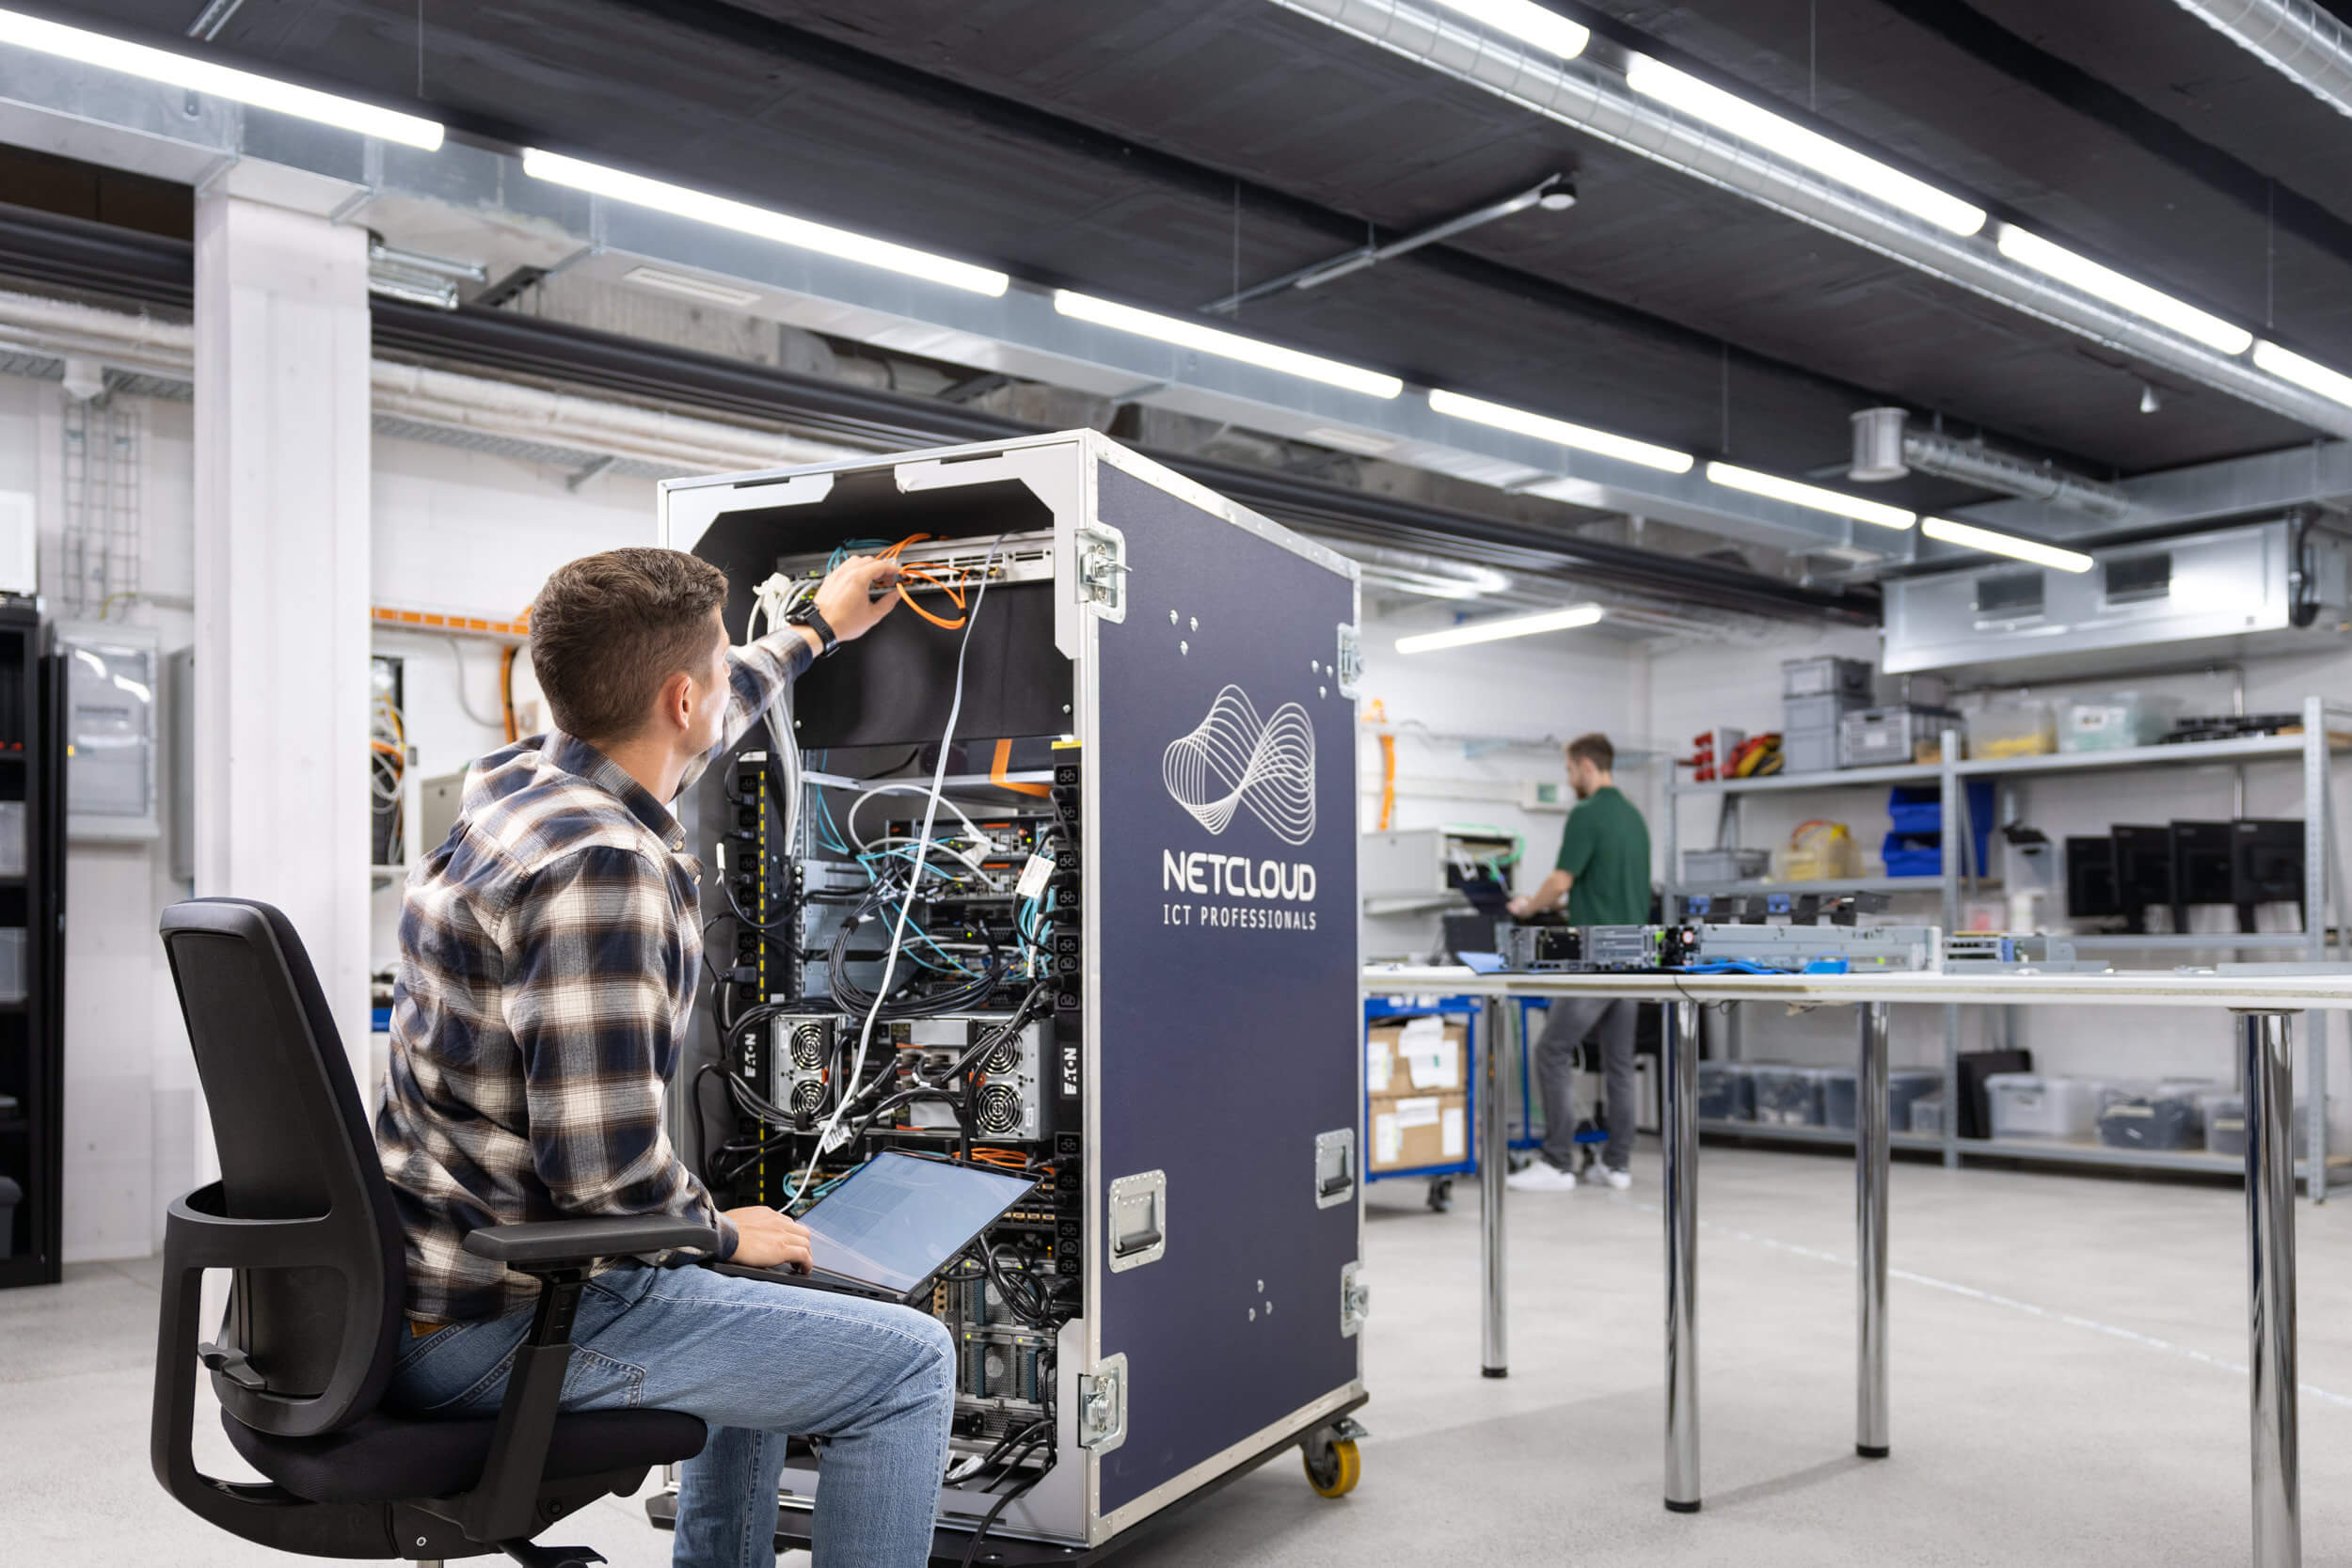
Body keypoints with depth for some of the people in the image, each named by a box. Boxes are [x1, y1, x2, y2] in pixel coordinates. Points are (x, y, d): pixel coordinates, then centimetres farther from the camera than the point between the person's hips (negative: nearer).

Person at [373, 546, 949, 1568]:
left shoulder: (509, 784, 4)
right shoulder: (601, 868, -25)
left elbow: (679, 739, 26)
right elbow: (606, 1167, -28)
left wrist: (817, 629, 38)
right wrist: (722, 1233, -8)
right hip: (497, 1326, -10)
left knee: (759, 1309, 30)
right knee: (908, 1366, -5)